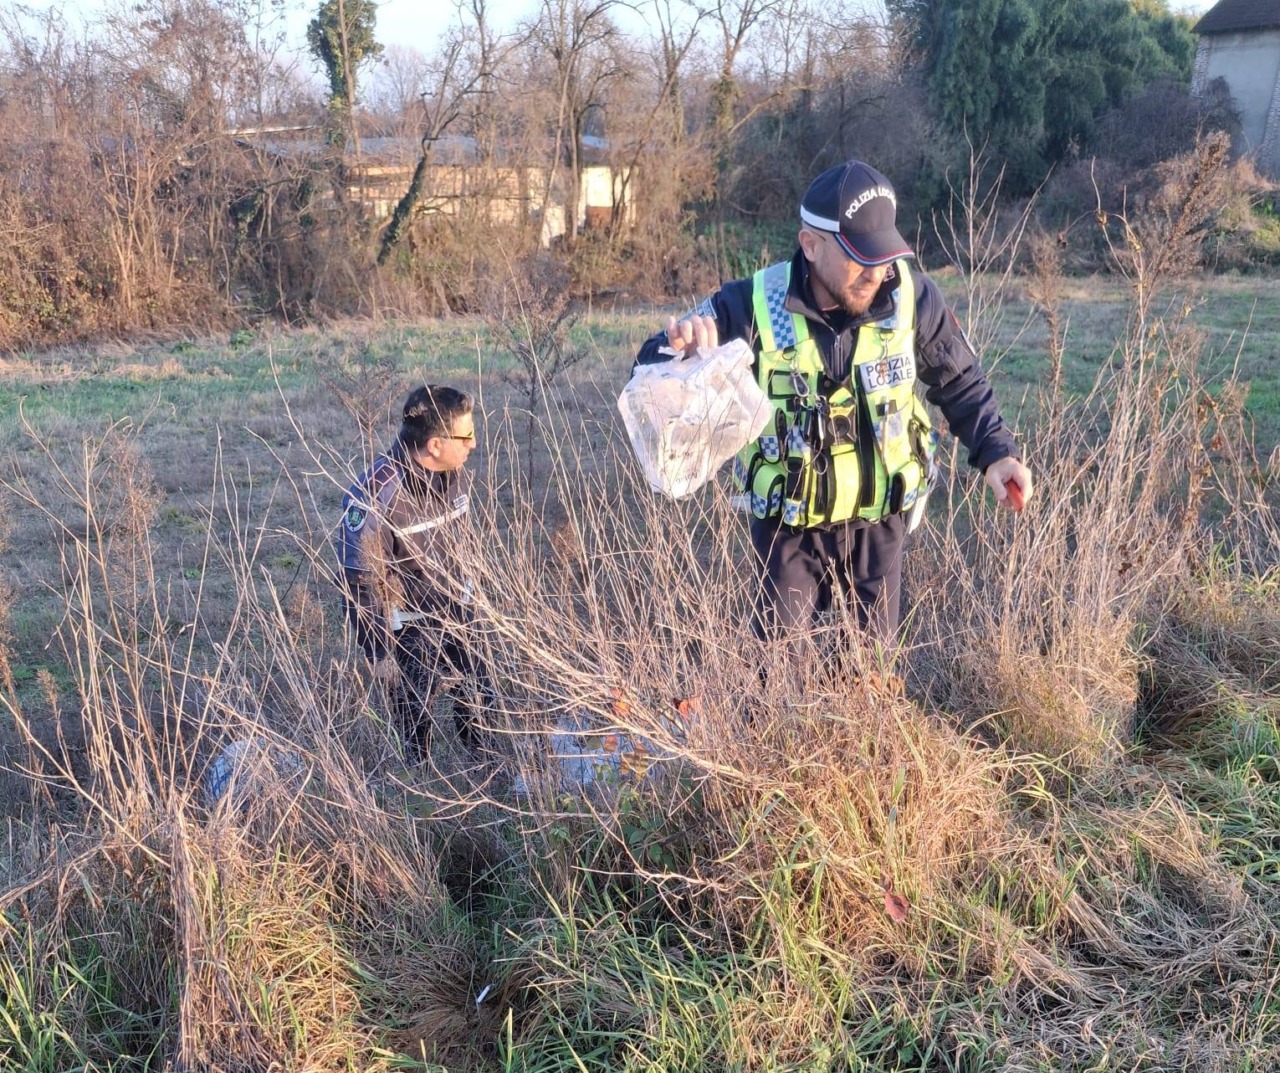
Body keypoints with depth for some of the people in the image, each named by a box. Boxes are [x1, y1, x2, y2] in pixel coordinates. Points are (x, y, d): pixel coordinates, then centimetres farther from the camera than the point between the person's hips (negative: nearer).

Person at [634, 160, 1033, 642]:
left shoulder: (912, 297, -14)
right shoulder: (752, 306, -22)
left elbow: (960, 382, 4)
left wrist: (995, 451, -7)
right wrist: (677, 352, -40)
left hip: (878, 520, 2)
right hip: (788, 525, -2)